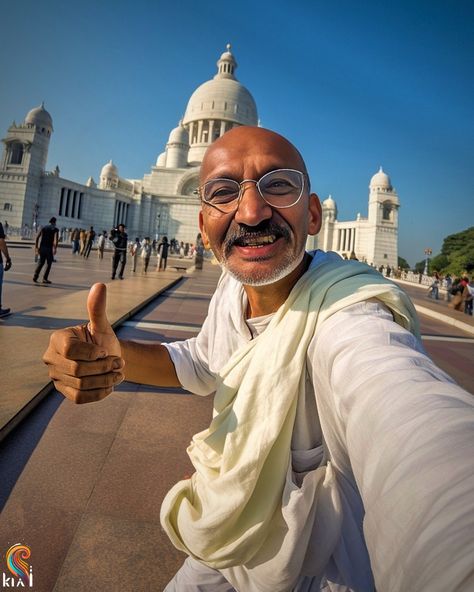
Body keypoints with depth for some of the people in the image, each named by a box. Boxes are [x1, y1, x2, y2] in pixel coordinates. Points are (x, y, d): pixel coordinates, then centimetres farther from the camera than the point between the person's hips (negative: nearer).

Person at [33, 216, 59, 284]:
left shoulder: (44, 228, 13)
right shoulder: (55, 229, 1)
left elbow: (37, 237, 6)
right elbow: (56, 239, -15)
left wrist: (36, 247, 8)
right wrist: (55, 249, -16)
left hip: (41, 247, 4)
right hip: (49, 248, -4)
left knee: (41, 262, 15)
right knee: (49, 263, 8)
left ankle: (35, 276, 4)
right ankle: (45, 279, 6)